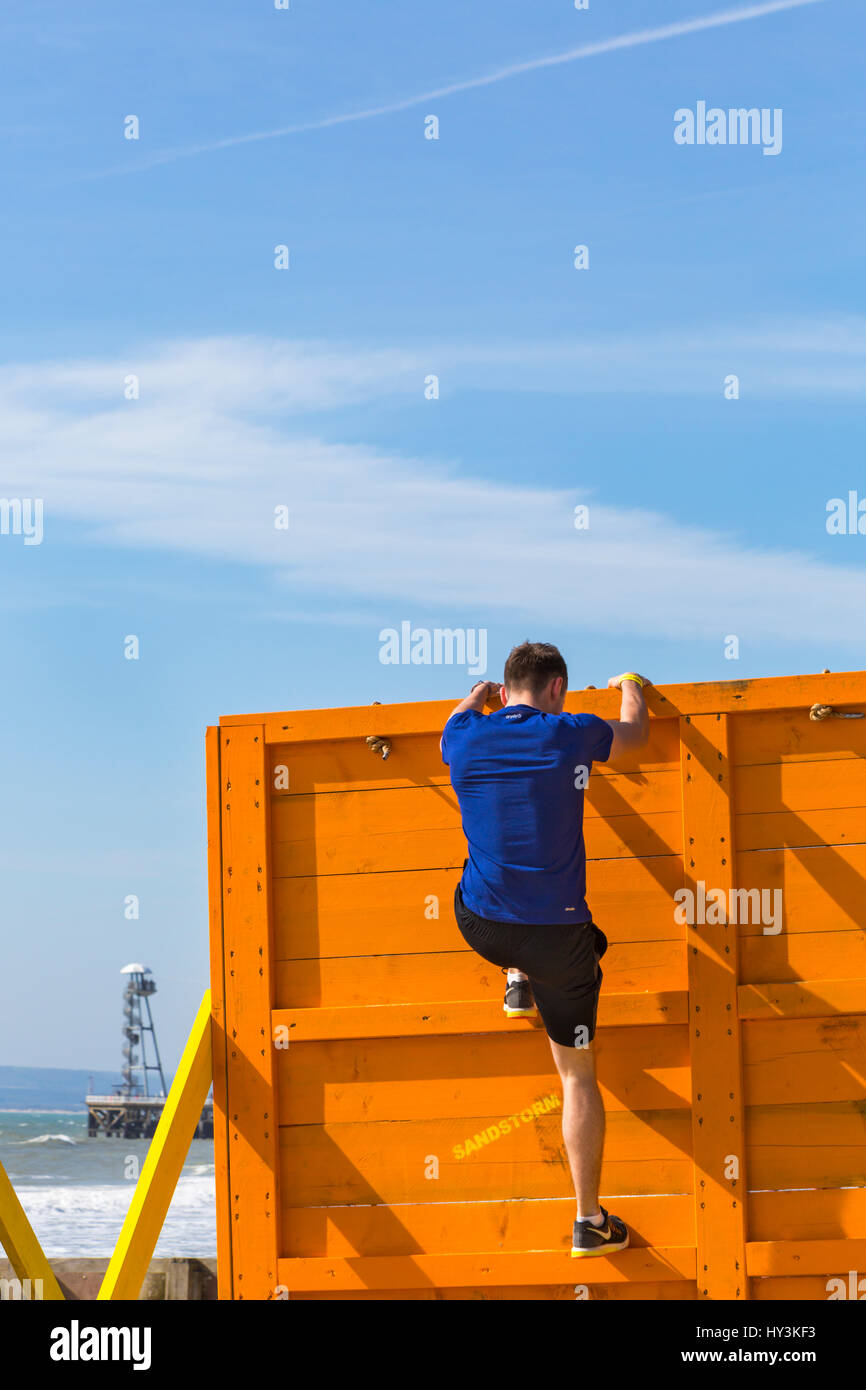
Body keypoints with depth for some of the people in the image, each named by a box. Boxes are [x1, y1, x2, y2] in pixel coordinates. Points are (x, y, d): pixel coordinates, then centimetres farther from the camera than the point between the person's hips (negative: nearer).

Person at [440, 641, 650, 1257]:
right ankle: (590, 1222, 9)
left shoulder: (466, 740, 1)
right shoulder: (571, 736, -5)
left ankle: (516, 982, 39)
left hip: (481, 925, 2)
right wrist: (632, 687, 39)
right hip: (558, 933, -2)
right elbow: (636, 732, 17)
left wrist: (481, 693, 52)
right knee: (579, 1074, 8)